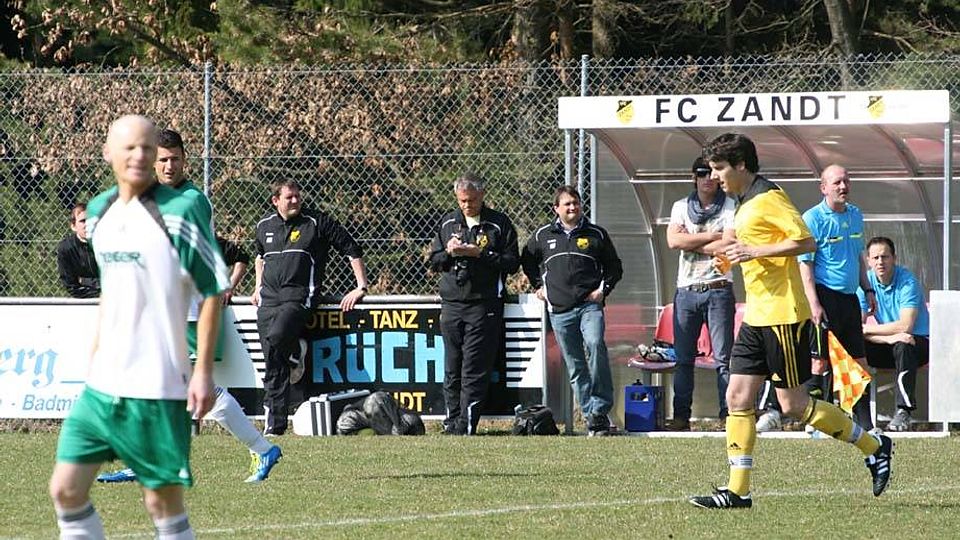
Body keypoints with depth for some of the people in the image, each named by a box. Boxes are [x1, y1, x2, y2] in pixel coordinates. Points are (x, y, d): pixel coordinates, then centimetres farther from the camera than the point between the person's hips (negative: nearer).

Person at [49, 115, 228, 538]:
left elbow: (213, 290, -8)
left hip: (157, 388, -6)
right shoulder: (99, 211, 10)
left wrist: (203, 370, -12)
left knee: (163, 500, -2)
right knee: (65, 489, 2)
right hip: (101, 386, 7)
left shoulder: (181, 210, -10)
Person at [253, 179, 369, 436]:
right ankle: (275, 423, -3)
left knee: (275, 340, -31)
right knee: (273, 358, -4)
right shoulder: (265, 226, 14)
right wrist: (259, 286, 30)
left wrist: (361, 287, -2)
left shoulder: (317, 222, -1)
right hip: (269, 298, 5)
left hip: (299, 297, -5)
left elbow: (352, 250, 2)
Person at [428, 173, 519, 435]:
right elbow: (434, 262, 16)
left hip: (484, 307, -4)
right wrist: (448, 252, -5)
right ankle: (452, 423, 10)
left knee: (474, 370, -8)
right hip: (452, 304, 4)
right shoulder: (448, 222, 13)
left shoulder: (499, 224, 1)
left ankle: (465, 427, -9)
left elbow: (512, 263, -4)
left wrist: (480, 254, -14)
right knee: (452, 370, 5)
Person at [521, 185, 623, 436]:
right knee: (575, 367, 3)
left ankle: (600, 407, -22)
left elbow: (614, 267, 17)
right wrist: (538, 286, 16)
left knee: (595, 344, -27)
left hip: (590, 305, -3)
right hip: (559, 309, 3)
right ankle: (590, 415, 8)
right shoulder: (543, 236, 11)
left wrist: (603, 288, 4)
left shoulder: (596, 235, 9)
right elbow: (527, 261, 27)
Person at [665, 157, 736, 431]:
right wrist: (710, 237, -8)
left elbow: (728, 245, -12)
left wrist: (691, 242, -5)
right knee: (683, 358, 4)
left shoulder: (730, 207, 3)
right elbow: (673, 241, -5)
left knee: (723, 358, -6)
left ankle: (728, 415, -5)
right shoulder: (681, 207, 12)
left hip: (718, 289, -3)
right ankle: (681, 416, 8)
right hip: (686, 291, 3)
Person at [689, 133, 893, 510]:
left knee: (793, 404, -4)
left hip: (783, 316, -10)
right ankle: (737, 490, 2)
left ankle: (874, 447, 10)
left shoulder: (768, 199, -13)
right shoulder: (745, 205, 17)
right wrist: (734, 257, 13)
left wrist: (756, 251, -21)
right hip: (756, 318, 10)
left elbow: (806, 241, -21)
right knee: (737, 399, 2)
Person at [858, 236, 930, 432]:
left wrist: (866, 329, -19)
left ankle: (903, 412, -37)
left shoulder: (908, 282, -16)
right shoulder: (866, 282, -3)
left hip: (919, 343, -4)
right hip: (886, 349, 4)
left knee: (902, 346, -38)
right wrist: (889, 337, -28)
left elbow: (905, 326, -25)